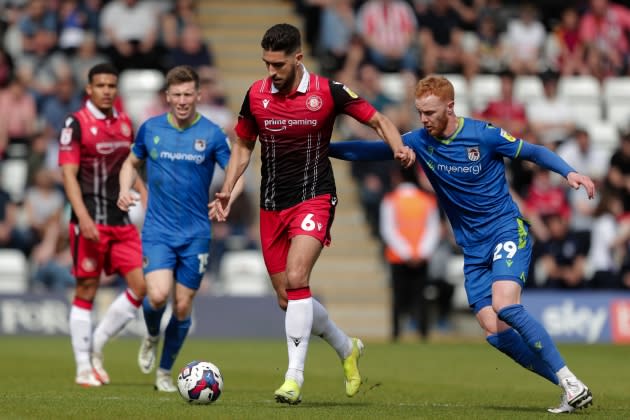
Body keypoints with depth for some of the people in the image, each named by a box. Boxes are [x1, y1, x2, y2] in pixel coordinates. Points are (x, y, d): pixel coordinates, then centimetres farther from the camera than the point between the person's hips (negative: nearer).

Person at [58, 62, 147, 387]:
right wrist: (83, 218, -21)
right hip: (90, 222, -6)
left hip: (122, 222, 6)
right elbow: (68, 174, -12)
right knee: (86, 291, -1)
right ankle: (84, 368, 8)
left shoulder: (125, 123, 12)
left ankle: (96, 346, 12)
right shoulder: (76, 124, -7)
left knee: (141, 286, -3)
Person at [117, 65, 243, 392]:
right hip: (157, 230, 0)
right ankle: (152, 337, 14)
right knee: (158, 295, -20)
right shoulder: (151, 129, 2)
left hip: (195, 234, 0)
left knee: (182, 307, 4)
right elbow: (132, 162, 17)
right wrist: (125, 190, -3)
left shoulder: (212, 134, -3)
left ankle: (165, 372, 23)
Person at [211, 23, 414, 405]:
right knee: (286, 300, 7)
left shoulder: (328, 91, -8)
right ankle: (347, 348, 32)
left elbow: (378, 120, 1)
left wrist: (399, 147, -19)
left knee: (296, 278, -24)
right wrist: (227, 190, 3)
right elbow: (244, 145, 15)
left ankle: (295, 377, -21)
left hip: (314, 198, -5)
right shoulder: (256, 95, 1)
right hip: (272, 205, 5)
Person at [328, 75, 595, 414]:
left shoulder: (483, 135, -11)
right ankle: (569, 388, -1)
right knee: (493, 330, -9)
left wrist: (569, 173, -16)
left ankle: (570, 381, -21)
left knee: (504, 305, -28)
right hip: (474, 249, 5)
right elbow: (371, 151, 8)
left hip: (508, 232, -5)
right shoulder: (420, 141, 1)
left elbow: (534, 152, -2)